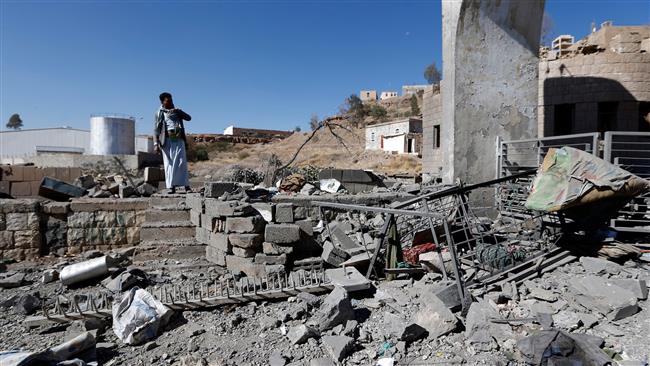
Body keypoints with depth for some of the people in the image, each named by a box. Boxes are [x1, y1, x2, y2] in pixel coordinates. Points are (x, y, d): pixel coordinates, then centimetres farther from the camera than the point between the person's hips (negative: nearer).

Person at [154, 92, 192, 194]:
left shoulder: (176, 111, 20)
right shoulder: (159, 113, 9)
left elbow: (188, 118, 8)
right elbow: (156, 129, 2)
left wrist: (178, 111, -8)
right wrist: (156, 144, -8)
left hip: (179, 139, 2)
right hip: (167, 140, -2)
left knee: (182, 162, -4)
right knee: (169, 163, -4)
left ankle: (186, 186, -7)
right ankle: (171, 186, -3)